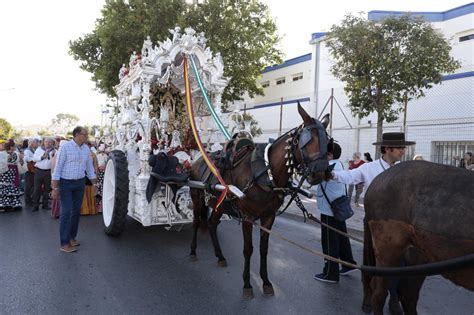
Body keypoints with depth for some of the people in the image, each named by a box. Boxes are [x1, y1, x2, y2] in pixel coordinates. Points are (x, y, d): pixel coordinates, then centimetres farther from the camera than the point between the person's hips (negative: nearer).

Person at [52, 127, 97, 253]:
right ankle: (64, 243, 2)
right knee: (66, 212, -5)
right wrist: (55, 188, -13)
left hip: (80, 183, 6)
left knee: (76, 211, 10)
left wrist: (94, 184, 11)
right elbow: (58, 168, -11)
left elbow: (90, 168, 12)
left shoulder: (86, 149, 5)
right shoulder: (65, 147, -12)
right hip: (66, 183, -5)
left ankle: (72, 237, 25)